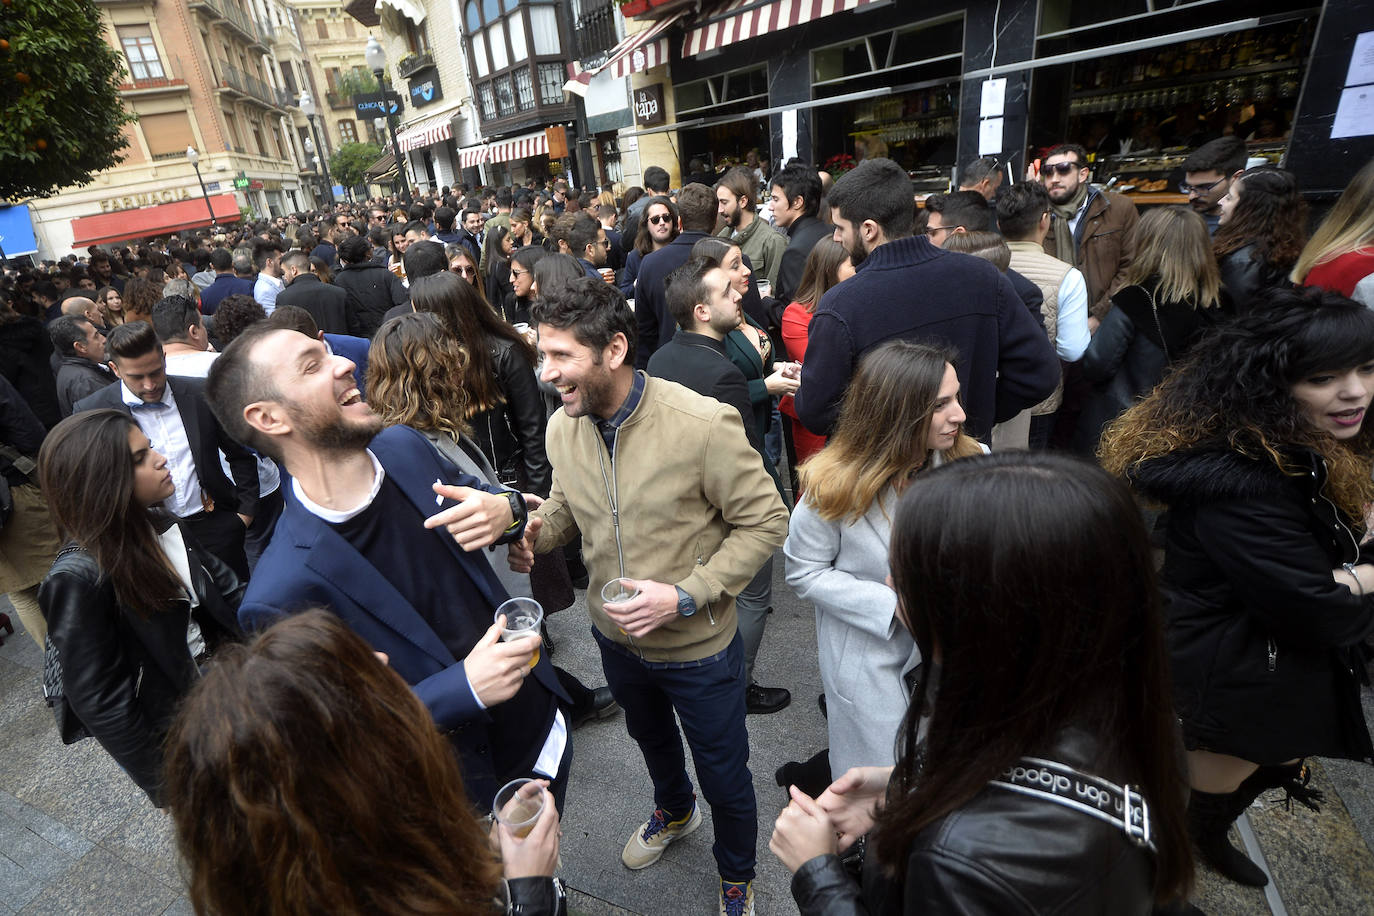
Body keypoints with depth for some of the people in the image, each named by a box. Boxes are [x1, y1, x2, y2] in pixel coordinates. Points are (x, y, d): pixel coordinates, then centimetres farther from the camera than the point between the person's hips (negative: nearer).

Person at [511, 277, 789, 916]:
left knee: (724, 776, 18)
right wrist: (533, 532, -17)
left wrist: (684, 596, -28)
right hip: (615, 636, 6)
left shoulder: (703, 424, -30)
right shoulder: (563, 426, -11)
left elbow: (765, 522, -21)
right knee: (649, 737, 33)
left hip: (698, 647, -5)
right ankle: (674, 810, 68)